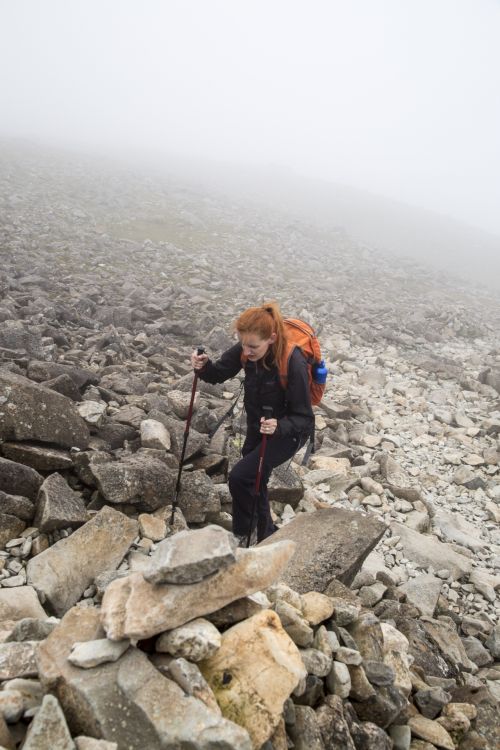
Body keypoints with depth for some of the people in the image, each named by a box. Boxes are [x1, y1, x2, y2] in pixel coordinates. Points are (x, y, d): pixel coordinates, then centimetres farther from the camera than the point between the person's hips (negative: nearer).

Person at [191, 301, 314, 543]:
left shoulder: (294, 364, -34)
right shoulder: (246, 350, -18)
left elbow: (304, 419, -27)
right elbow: (219, 373, -4)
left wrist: (279, 427, -47)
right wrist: (204, 367, -26)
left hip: (287, 432, -6)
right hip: (256, 427, 7)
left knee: (240, 477, -17)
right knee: (253, 482, 18)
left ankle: (244, 534, 10)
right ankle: (265, 534, 44)